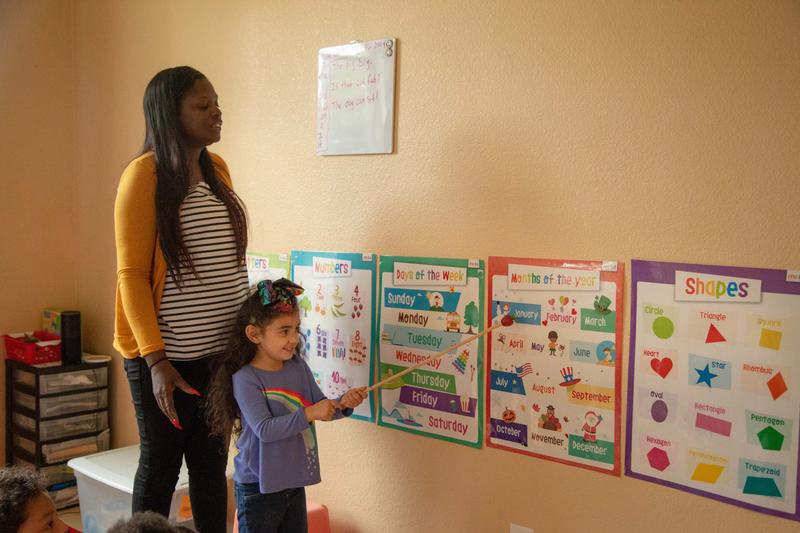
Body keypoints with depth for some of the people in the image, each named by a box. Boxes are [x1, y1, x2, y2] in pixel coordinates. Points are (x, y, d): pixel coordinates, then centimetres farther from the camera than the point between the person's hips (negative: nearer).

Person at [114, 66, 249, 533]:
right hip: (167, 357, -6)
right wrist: (156, 360, -19)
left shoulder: (218, 169, 8)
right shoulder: (144, 175, -11)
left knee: (212, 463, 15)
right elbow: (132, 274, -13)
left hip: (222, 351, 6)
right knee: (161, 466, 8)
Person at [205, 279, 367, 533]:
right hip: (258, 488, -6)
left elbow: (320, 408, 4)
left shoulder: (298, 367, 0)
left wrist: (343, 404, -17)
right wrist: (308, 414, -35)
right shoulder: (245, 379, -19)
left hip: (295, 481, 7)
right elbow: (264, 429, -27)